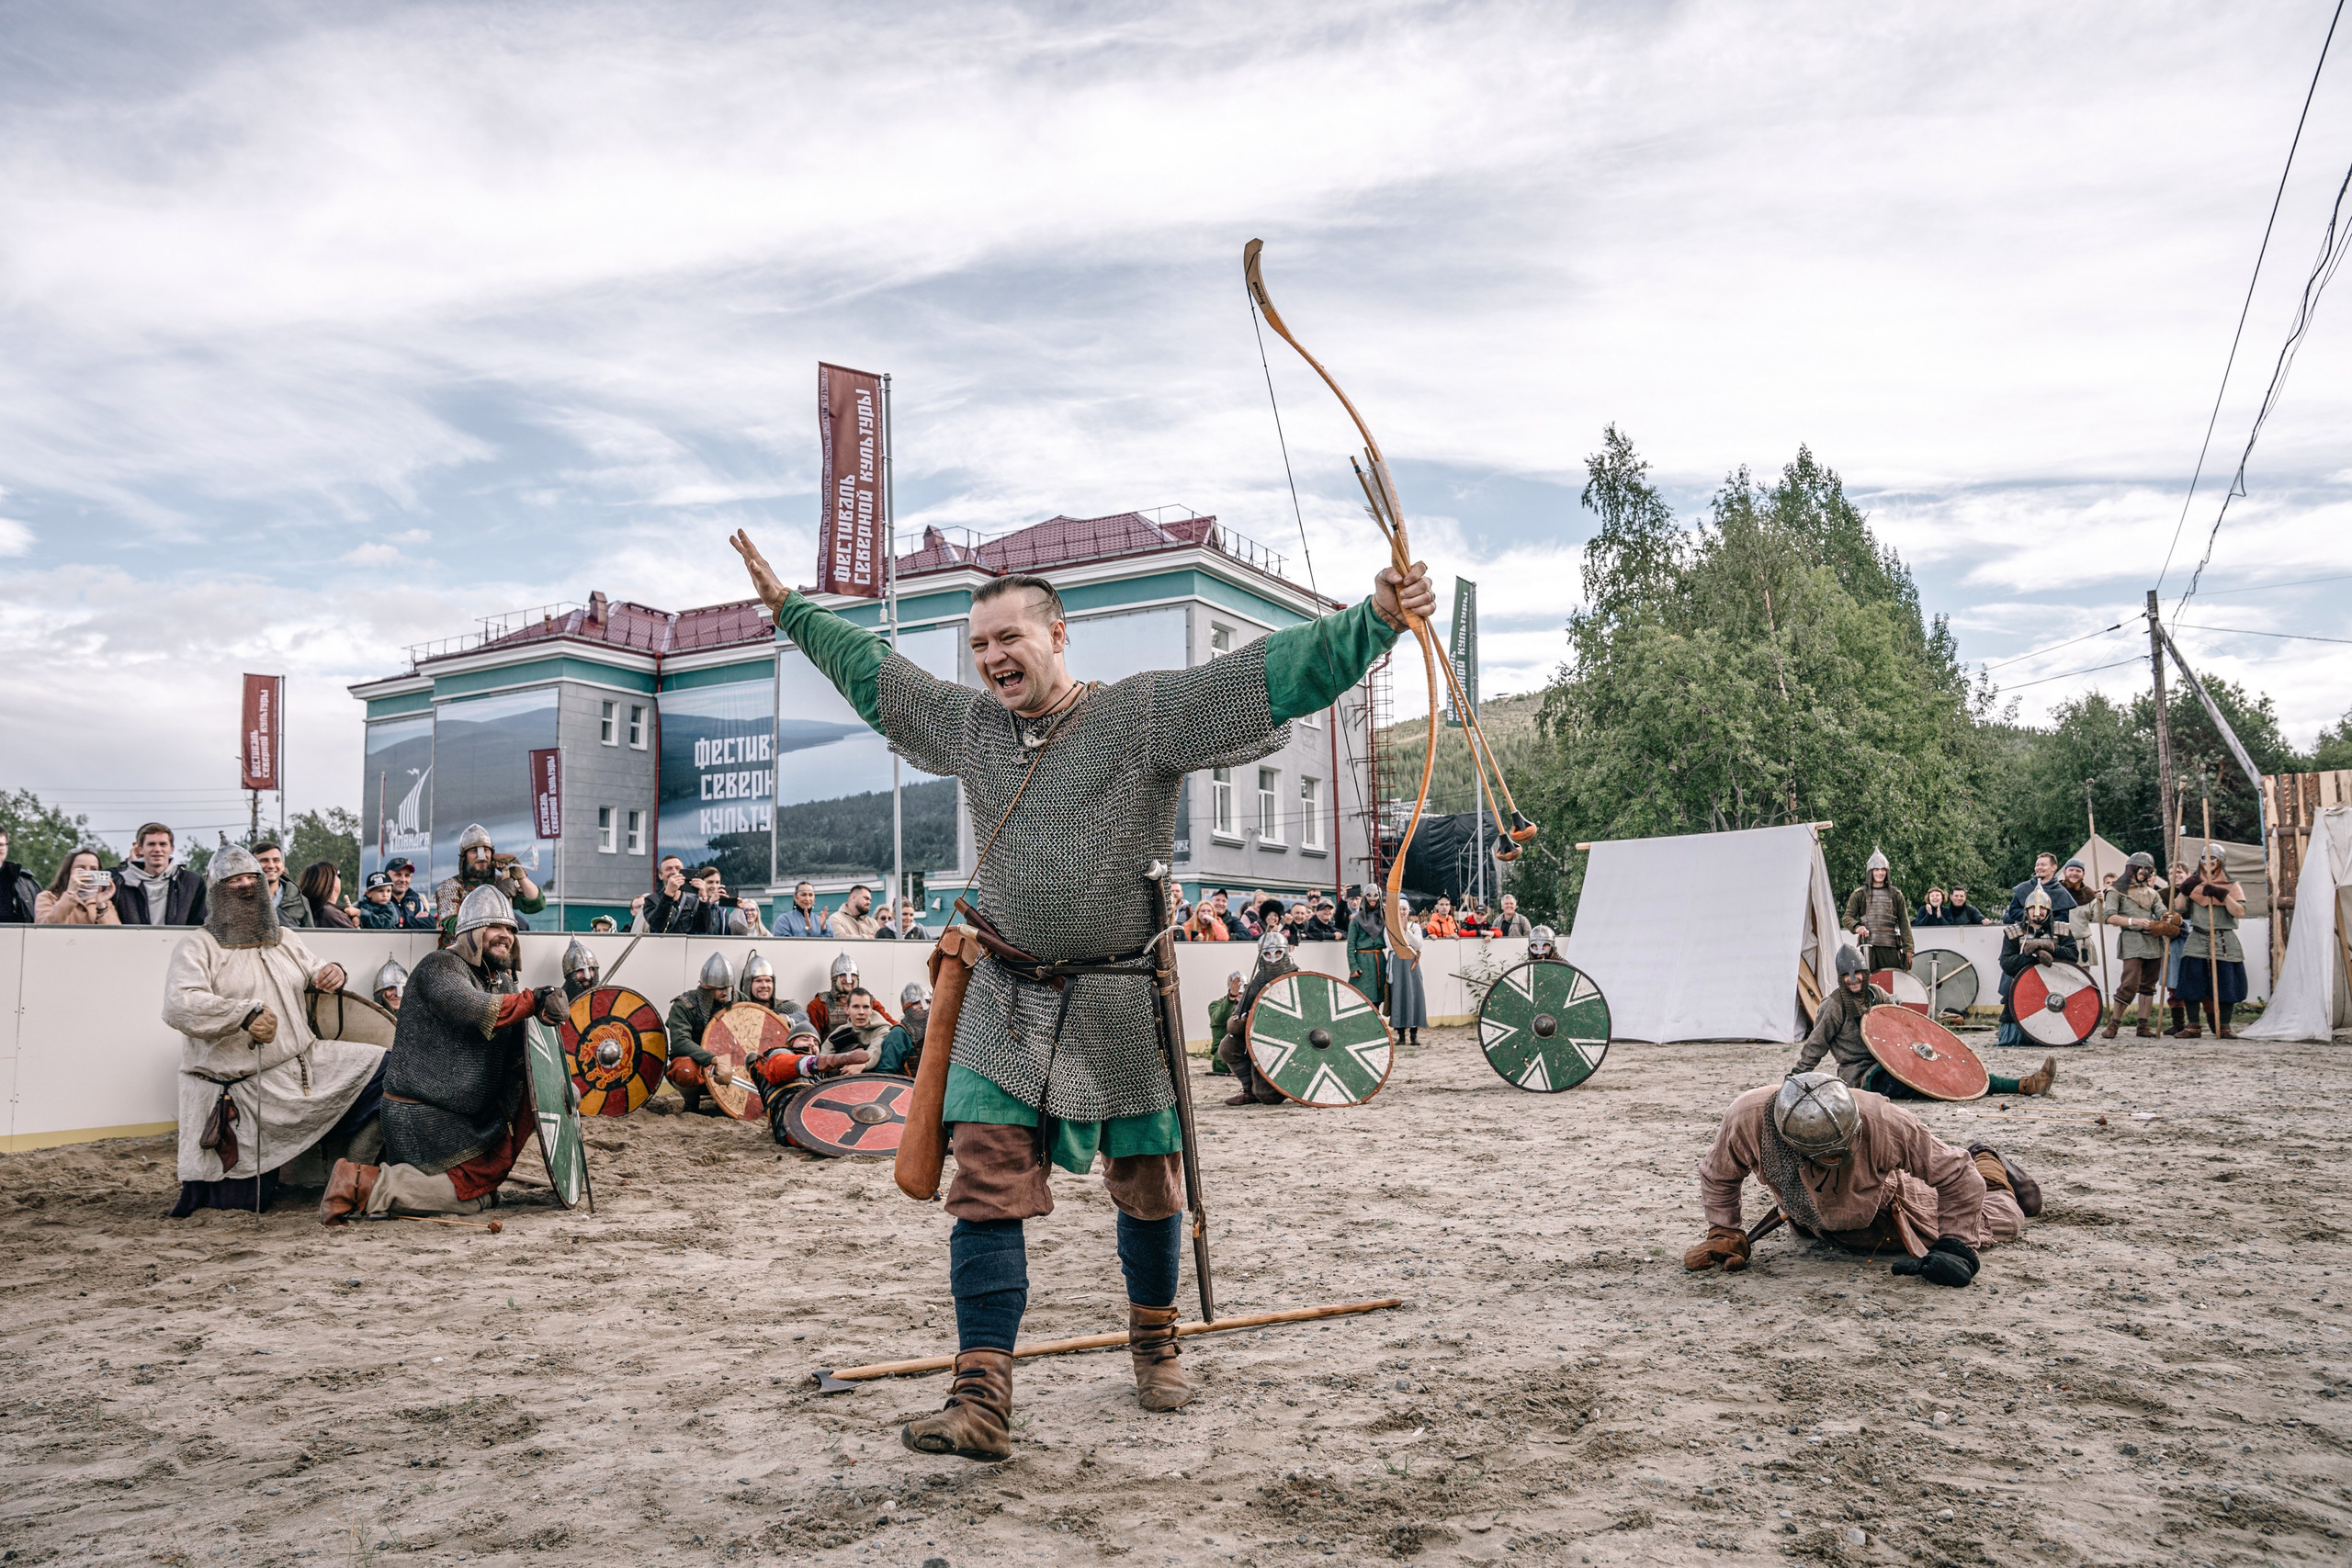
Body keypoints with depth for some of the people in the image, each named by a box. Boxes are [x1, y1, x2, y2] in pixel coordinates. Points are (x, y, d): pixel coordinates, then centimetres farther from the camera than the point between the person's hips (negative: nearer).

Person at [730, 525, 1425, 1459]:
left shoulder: (1148, 714, -8)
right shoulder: (967, 724, 8)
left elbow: (1275, 674, -16)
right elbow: (872, 671, 24)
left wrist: (1374, 620, -28)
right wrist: (789, 608, 31)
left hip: (1120, 1007, -2)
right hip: (1005, 1008, 3)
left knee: (1145, 1186, 11)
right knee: (987, 1186, -8)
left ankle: (1154, 1339, 37)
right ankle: (982, 1399, -4)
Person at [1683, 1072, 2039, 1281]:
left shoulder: (1881, 1122, -46)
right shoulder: (1748, 1118, -39)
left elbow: (1957, 1178, -31)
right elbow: (1718, 1176, -16)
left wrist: (1955, 1247, -31)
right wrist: (1724, 1235, -22)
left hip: (1884, 1215, -2)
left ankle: (1989, 1170, 50)